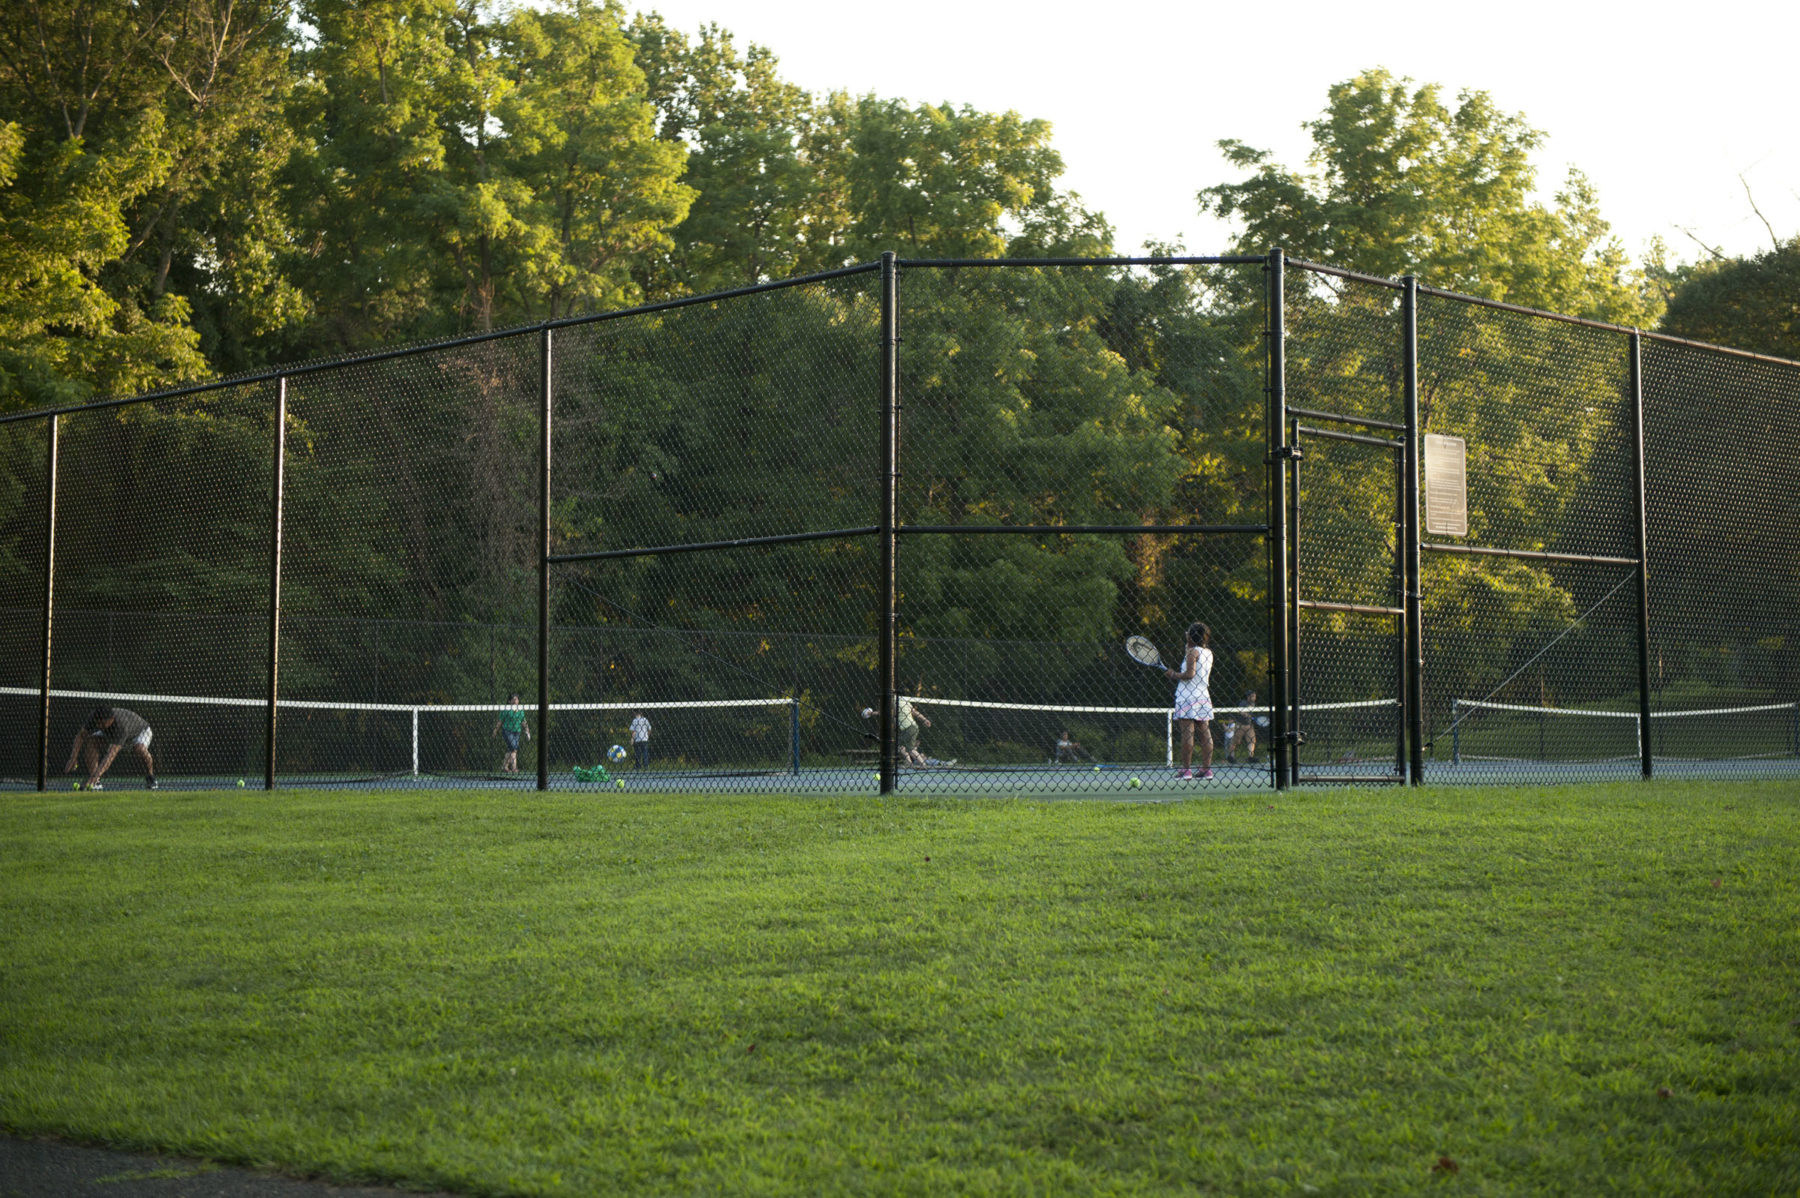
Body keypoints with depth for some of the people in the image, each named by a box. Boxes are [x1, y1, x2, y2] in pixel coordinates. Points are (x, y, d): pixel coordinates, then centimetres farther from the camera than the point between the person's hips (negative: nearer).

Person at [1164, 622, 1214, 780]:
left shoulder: (1193, 651, -8)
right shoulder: (1208, 652, 14)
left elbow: (1190, 674, -18)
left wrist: (1173, 675, -4)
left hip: (1188, 697, -8)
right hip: (1203, 696, 8)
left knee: (1187, 732, -8)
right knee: (1205, 732, 6)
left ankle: (1186, 769, -11)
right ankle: (1206, 769, 5)